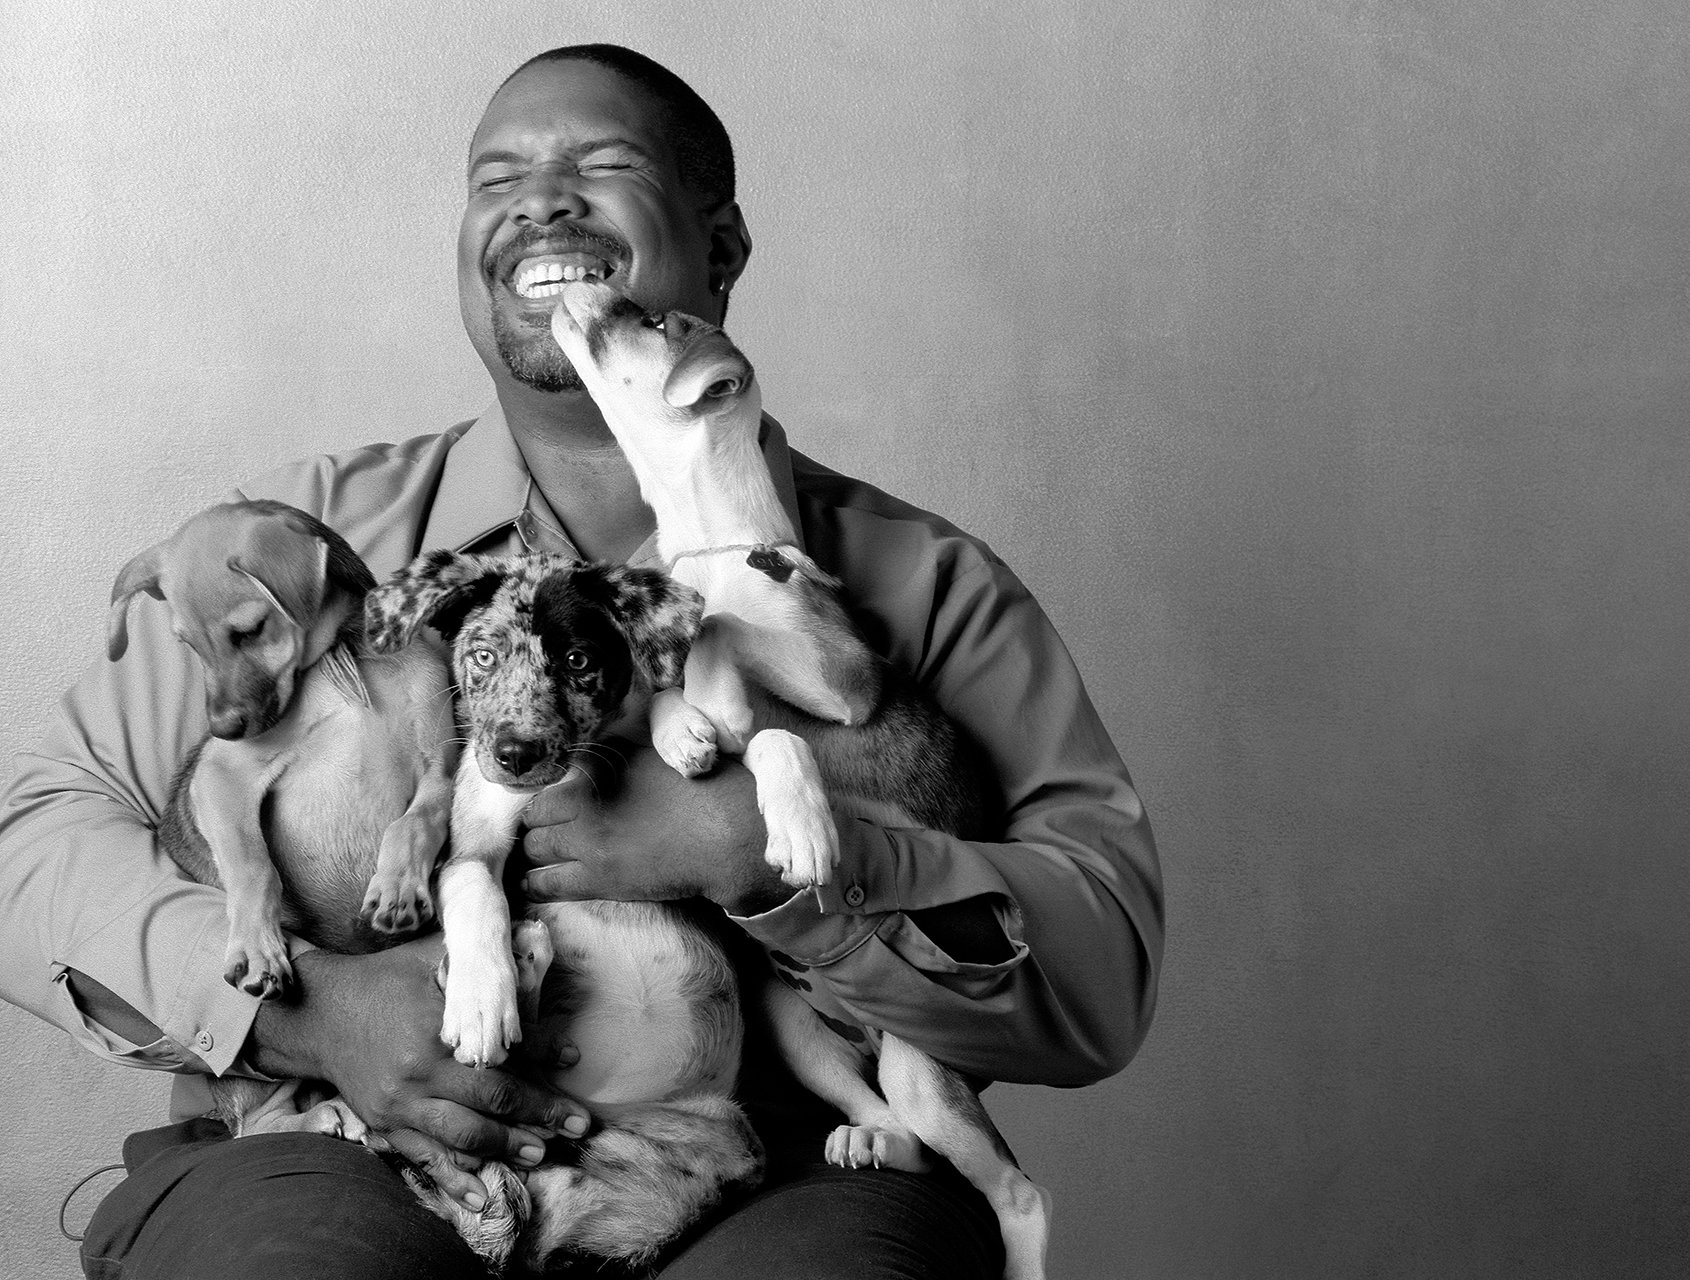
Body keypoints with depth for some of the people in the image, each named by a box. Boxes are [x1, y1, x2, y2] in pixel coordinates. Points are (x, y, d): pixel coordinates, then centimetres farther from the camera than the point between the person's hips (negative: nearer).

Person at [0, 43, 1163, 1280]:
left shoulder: (923, 582, 11)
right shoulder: (308, 534, 15)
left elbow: (1107, 973, 0)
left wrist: (755, 844, -14)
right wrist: (304, 1007, -9)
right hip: (345, 1168, 1)